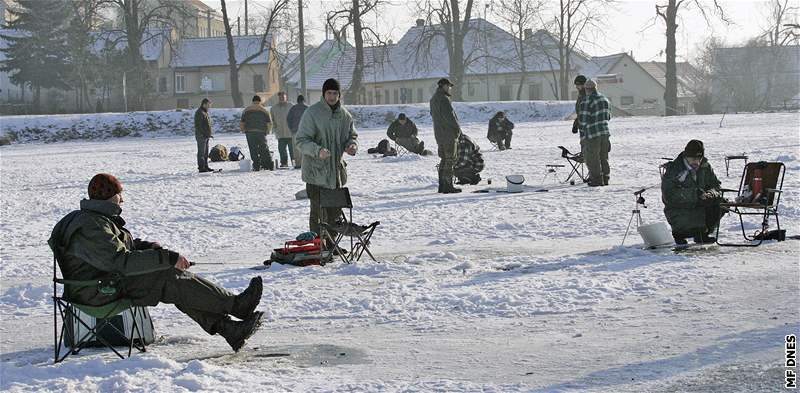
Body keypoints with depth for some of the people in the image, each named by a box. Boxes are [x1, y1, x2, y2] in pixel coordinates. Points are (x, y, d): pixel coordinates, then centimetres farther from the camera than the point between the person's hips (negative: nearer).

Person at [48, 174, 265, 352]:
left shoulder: (96, 218, 15)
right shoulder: (91, 227, -21)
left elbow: (125, 244, 24)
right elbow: (121, 261, -29)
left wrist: (149, 246, 2)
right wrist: (168, 258, -29)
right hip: (101, 292, -11)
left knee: (178, 282, -4)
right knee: (172, 279, -21)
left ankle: (229, 329, -13)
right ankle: (237, 305, -18)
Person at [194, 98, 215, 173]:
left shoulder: (205, 112, 19)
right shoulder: (199, 113, -14)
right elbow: (198, 125, -20)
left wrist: (210, 133, 19)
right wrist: (203, 134, -23)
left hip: (206, 136, 10)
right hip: (201, 136, -10)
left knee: (206, 152, 14)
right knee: (201, 152, -8)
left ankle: (205, 166, 19)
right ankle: (201, 167, -7)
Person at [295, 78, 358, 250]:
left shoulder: (344, 115, 7)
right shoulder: (312, 113, -11)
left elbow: (352, 135, 19)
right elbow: (301, 140, -12)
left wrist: (352, 145, -5)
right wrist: (317, 150, -29)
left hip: (336, 170, 6)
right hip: (316, 171, -6)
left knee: (335, 210, 13)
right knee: (318, 211, -5)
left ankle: (330, 243, 26)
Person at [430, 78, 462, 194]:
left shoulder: (433, 99, 14)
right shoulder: (444, 99, -18)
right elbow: (449, 116, -22)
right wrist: (458, 128, -9)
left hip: (439, 134, 10)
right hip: (449, 134, -10)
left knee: (444, 160, 15)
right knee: (449, 160, -5)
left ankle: (442, 185, 17)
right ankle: (448, 186, -5)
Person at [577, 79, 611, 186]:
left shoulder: (586, 101, -13)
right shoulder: (604, 99, 10)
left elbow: (583, 119, -13)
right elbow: (608, 116, 16)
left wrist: (582, 135, -4)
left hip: (592, 134, -7)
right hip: (605, 132, 7)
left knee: (592, 158, 1)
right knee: (603, 157, 15)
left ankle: (596, 179, 0)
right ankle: (605, 178, 19)